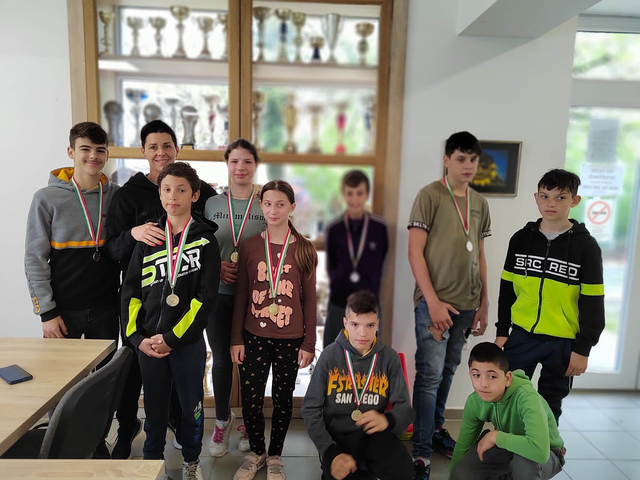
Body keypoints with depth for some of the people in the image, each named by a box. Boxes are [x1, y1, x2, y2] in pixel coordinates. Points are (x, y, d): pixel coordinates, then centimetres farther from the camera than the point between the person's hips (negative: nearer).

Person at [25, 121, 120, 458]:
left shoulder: (117, 196, 3)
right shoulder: (48, 199, -5)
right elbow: (35, 260, -5)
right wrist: (46, 312, -9)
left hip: (105, 310, 2)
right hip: (63, 311, -2)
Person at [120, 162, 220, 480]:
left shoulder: (205, 240, -5)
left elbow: (207, 296, -11)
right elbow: (131, 290, 4)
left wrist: (172, 338, -14)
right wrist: (137, 337, -6)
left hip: (188, 342, -2)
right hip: (148, 342, 2)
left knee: (191, 406, 12)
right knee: (154, 406, 16)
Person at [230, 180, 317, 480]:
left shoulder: (304, 250, -3)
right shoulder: (249, 246, 0)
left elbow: (309, 299, -1)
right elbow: (241, 296, 3)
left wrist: (309, 343, -1)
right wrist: (236, 339, 1)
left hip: (290, 340, -1)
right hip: (254, 337, 1)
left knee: (283, 399, 12)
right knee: (250, 399, 8)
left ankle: (275, 456, 35)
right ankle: (256, 452, 34)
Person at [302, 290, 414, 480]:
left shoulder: (390, 357, -4)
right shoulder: (330, 355, -7)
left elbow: (404, 408, -3)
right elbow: (310, 408, -5)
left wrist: (388, 419, -28)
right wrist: (331, 452, -18)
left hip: (375, 434, 1)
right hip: (337, 434, -1)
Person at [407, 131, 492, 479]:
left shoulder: (480, 203, 12)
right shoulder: (429, 196, -7)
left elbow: (479, 255, 16)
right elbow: (415, 252, -11)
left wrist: (484, 302, 13)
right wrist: (433, 301, -15)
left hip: (467, 304, 6)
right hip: (434, 301, -6)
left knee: (448, 372, 16)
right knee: (430, 375, -3)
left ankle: (436, 428, 35)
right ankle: (421, 452, 9)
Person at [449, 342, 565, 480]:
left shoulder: (526, 397, -36)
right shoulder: (474, 401, -17)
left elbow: (539, 450, -49)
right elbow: (462, 446, -4)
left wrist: (495, 436, -35)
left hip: (547, 455, -5)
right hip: (509, 448, 5)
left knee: (524, 457, -38)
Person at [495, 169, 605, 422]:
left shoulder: (586, 246, -6)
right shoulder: (521, 239, 1)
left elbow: (593, 303, -5)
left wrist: (583, 348, -8)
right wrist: (502, 331, 5)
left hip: (563, 342, -2)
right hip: (521, 335, 2)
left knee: (549, 406, 12)